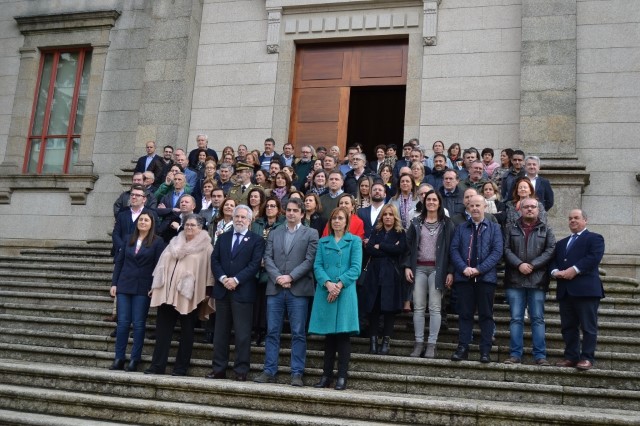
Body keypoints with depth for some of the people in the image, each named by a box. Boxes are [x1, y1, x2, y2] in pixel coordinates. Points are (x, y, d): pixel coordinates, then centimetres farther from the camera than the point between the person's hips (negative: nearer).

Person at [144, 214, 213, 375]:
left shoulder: (205, 247, 1)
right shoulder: (175, 242, 15)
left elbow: (208, 271, -1)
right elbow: (163, 264, 15)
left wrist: (207, 293, -6)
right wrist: (155, 285, 11)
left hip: (188, 295, -4)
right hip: (167, 292, 4)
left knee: (186, 331, 3)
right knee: (162, 329, 3)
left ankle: (181, 367, 10)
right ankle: (157, 365, 7)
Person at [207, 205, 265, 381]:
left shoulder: (257, 240, 2)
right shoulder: (223, 237, 15)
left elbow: (255, 264, -7)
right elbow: (214, 260, 8)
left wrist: (236, 280, -15)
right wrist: (223, 278, -9)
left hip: (243, 292, -4)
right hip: (222, 290, 4)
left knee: (242, 333, -3)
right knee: (221, 332, 8)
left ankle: (241, 371, 3)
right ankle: (218, 369, 14)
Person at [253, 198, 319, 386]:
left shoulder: (311, 234, 6)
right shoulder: (274, 233, 16)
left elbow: (310, 260, -4)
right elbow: (268, 258, 6)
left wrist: (290, 277, -13)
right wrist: (278, 277, -10)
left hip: (298, 290, -3)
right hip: (275, 289, 3)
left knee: (298, 333, -1)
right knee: (272, 332, 5)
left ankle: (297, 373, 3)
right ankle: (269, 371, 10)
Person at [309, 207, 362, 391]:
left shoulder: (354, 241, 7)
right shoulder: (323, 242, 15)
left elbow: (356, 268, -3)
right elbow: (317, 266, 5)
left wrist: (339, 284, -15)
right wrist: (328, 283, -13)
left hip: (345, 292, -3)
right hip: (325, 292, 3)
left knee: (343, 334, -4)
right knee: (328, 336, 6)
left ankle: (342, 377, -2)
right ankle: (326, 375, 11)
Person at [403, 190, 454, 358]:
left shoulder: (447, 224, 4)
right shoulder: (416, 222, 10)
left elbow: (451, 248, 0)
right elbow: (409, 245, 9)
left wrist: (450, 271, -6)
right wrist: (407, 266, -1)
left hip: (437, 268, -2)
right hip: (419, 268, 2)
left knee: (435, 308, -3)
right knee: (418, 307, 2)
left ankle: (431, 344, 2)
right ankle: (419, 343, 7)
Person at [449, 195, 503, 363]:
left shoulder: (494, 228, 8)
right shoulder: (460, 228, 14)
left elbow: (497, 251, -3)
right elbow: (454, 250, 4)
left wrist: (479, 269, -13)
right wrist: (464, 268, -13)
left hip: (486, 277, -1)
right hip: (464, 277, 1)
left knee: (486, 315, 2)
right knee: (464, 314, 4)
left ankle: (485, 351, 6)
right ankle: (462, 348, 8)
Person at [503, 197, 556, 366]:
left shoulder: (546, 230, 11)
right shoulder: (512, 230, 12)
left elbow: (550, 250, -1)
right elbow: (506, 249, 1)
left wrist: (532, 265, -12)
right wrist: (519, 264, -14)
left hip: (537, 281, 0)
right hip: (515, 280, 1)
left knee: (538, 318, 1)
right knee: (516, 318, 1)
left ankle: (540, 355, 4)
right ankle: (515, 354, 5)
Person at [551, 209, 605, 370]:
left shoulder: (594, 238, 6)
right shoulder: (561, 243, 27)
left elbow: (594, 257, -11)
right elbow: (553, 260, 16)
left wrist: (574, 270, -19)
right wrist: (555, 271, -6)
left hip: (586, 288, -6)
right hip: (565, 289, 7)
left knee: (588, 326, -5)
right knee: (568, 326, 6)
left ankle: (587, 358, -2)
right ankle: (571, 357, 11)